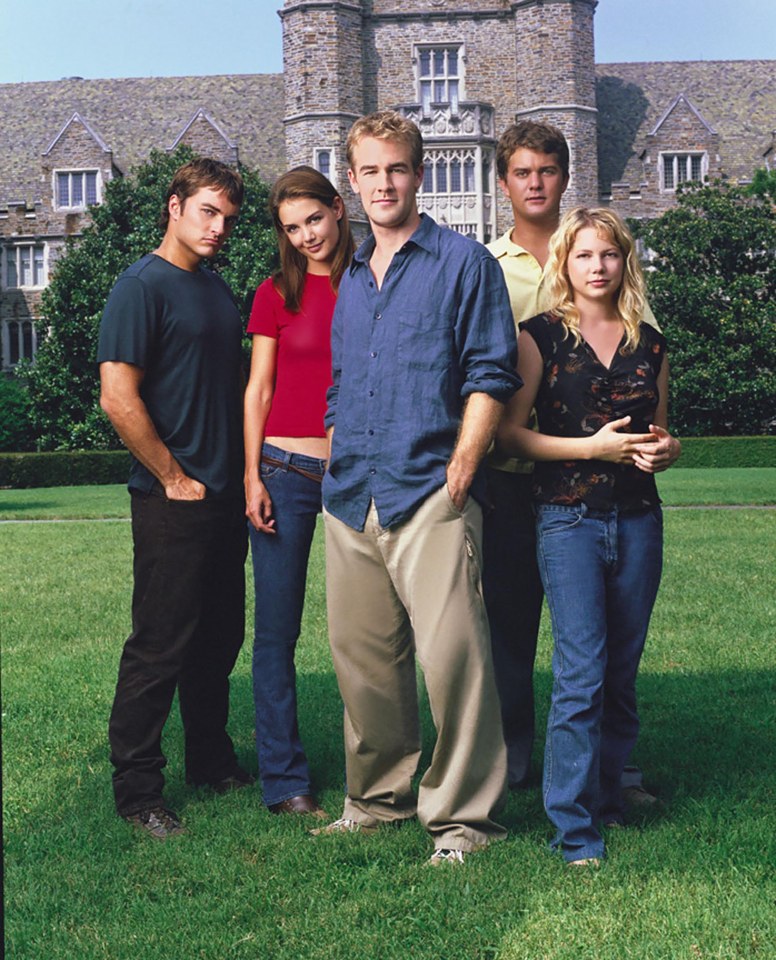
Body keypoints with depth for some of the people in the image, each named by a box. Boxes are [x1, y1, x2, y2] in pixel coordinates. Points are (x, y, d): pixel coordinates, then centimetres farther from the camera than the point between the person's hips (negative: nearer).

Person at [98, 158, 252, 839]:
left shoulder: (216, 289, 16)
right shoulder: (142, 287, -9)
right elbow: (118, 399, -16)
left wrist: (242, 474, 13)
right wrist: (176, 480, -13)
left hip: (226, 496, 8)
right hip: (173, 502, -8)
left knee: (220, 637, 15)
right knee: (160, 646, -2)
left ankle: (212, 761, 30)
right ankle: (136, 789, 9)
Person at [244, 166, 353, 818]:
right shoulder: (278, 294, 4)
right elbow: (258, 391, 4)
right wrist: (253, 477, -3)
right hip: (288, 470, -1)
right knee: (277, 630, 1)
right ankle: (284, 778, 11)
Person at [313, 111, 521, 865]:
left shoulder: (463, 263, 2)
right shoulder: (350, 278, 20)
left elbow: (490, 377, -4)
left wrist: (460, 472, -12)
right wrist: (337, 471, 14)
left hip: (428, 492, -6)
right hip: (350, 498, 6)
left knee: (450, 656, -9)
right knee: (361, 656, 11)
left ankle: (463, 814, 4)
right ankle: (377, 796, 27)